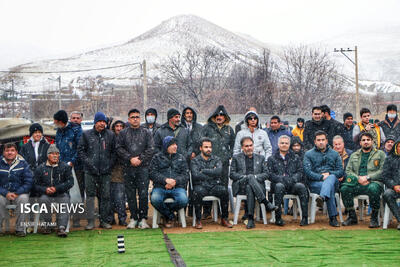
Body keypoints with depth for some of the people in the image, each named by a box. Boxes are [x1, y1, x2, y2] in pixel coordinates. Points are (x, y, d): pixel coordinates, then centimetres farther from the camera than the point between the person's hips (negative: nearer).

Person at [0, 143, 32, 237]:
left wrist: (17, 193, -16)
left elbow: (28, 182, -3)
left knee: (23, 198, -32)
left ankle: (20, 228, -20)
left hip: (20, 193, 0)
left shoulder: (23, 164, 2)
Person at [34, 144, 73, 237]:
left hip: (61, 194, 0)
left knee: (65, 199, -31)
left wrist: (56, 188, -14)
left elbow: (70, 182, -1)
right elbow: (36, 185, 6)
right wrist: (45, 189, -15)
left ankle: (61, 228, -37)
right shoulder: (40, 169, 10)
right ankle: (47, 226, -19)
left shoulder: (65, 167, 8)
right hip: (46, 194, 1)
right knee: (43, 199, -31)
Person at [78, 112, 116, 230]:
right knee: (90, 195, -1)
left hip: (106, 171, 1)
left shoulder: (110, 135, 8)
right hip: (90, 171, -1)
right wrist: (87, 162, -5)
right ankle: (90, 221, 2)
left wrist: (110, 164, 0)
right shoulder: (86, 134, 5)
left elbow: (114, 151, 11)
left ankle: (104, 220, 10)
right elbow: (81, 150, 5)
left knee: (105, 196, 2)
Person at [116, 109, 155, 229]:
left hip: (143, 167, -1)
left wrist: (140, 159, -10)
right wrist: (130, 158, -10)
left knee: (143, 193, -4)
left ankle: (143, 218, 3)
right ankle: (133, 218, 13)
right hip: (128, 168, 1)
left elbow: (151, 149, 1)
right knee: (130, 194, 4)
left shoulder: (146, 132, 8)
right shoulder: (123, 133, 10)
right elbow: (119, 148, 2)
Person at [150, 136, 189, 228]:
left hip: (177, 187, 1)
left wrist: (175, 181, -12)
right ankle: (169, 216, -5)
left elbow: (186, 175, 7)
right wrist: (165, 180, -16)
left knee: (183, 200, -32)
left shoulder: (181, 158, 18)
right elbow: (152, 173, 0)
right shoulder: (157, 157, 12)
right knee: (154, 199, -34)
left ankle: (167, 210, 2)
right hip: (160, 187, -1)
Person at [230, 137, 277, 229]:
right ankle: (266, 203, -40)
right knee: (250, 177, -35)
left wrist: (255, 177, -10)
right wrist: (245, 177, -12)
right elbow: (232, 174, 5)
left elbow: (265, 174, 11)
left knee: (249, 188, -36)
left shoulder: (260, 158, 21)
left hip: (258, 186, 1)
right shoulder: (236, 158, 16)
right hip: (240, 186, -1)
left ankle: (250, 219, -41)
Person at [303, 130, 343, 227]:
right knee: (331, 188, -35)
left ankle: (324, 196, -65)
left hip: (332, 179, 1)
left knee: (332, 177, -37)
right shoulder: (308, 154, 13)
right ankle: (333, 217, -41)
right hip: (314, 183, -1)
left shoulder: (334, 154, 20)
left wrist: (329, 174, -7)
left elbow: (340, 171, 12)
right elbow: (307, 172, -2)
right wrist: (321, 177, -15)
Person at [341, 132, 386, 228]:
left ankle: (374, 218, -21)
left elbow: (382, 171, 0)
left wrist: (368, 178, -12)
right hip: (357, 183, 3)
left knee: (373, 188, -39)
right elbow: (348, 171, 12)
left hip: (374, 182, -3)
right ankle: (352, 216, -11)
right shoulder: (354, 155, 22)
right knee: (344, 188, -27)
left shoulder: (380, 154, 12)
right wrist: (358, 178, -7)